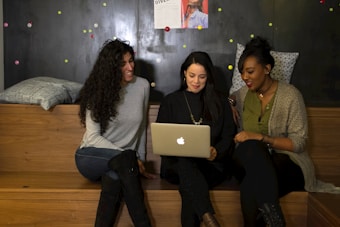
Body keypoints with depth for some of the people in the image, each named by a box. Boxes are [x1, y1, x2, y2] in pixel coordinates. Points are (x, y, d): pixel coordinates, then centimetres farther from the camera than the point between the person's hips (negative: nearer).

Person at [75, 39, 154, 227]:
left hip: (119, 163, 2)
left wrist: (140, 159, 11)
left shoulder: (142, 86, 0)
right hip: (92, 156, -2)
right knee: (126, 157, -35)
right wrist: (130, 158, -20)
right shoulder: (98, 90, -9)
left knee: (114, 176, -36)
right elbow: (93, 137, -12)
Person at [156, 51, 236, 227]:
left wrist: (217, 151, -14)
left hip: (211, 165, 0)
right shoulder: (170, 101, 15)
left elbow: (229, 137, 9)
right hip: (176, 164, 0)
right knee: (184, 160, -39)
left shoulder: (220, 103, 15)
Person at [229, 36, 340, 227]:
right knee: (250, 148, -35)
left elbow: (298, 143, -11)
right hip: (252, 163, 5)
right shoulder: (242, 94, 8)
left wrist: (260, 138, -22)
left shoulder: (290, 95, -7)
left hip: (287, 165, -5)